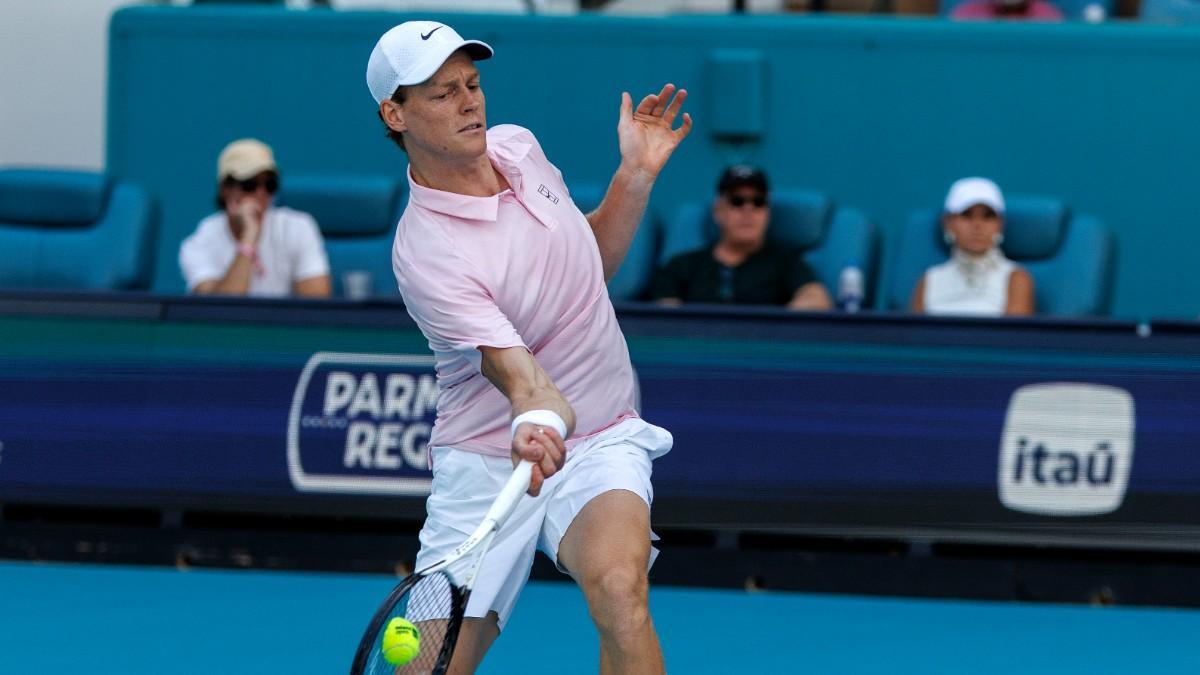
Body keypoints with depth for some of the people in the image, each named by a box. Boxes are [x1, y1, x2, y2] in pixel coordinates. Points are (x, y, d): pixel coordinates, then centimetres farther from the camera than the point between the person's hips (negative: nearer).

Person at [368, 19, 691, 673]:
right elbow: (517, 372, -33)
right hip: (488, 464, -3)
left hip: (600, 443, 3)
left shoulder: (517, 147, 0)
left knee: (617, 588, -28)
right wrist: (537, 423, -54)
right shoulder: (426, 252, -22)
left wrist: (636, 175, 4)